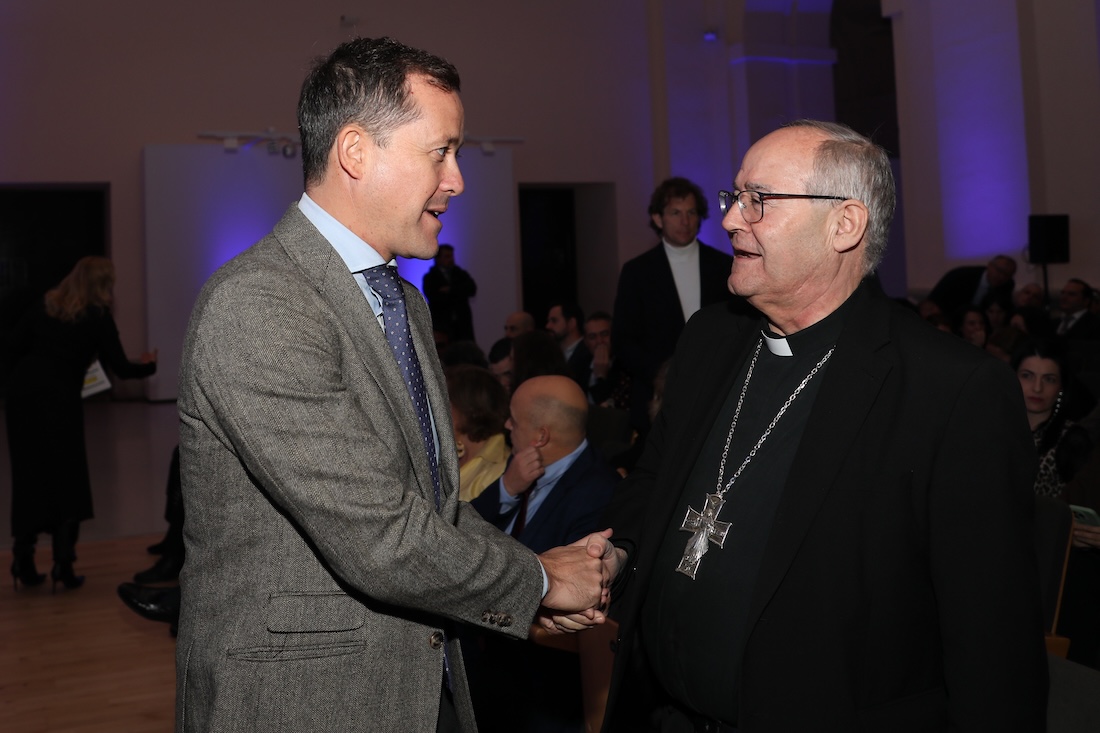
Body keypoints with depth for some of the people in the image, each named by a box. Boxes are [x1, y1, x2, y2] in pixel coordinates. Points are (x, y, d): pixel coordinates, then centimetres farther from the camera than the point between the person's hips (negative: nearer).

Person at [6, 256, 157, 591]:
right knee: (67, 482, 8)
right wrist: (148, 364, 20)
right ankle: (63, 566, 5)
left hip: (22, 392, 4)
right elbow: (121, 369, 2)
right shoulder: (98, 317, 1)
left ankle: (23, 563, 15)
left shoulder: (45, 306, 13)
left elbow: (15, 346, 8)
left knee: (28, 478, 13)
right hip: (59, 397, -4)